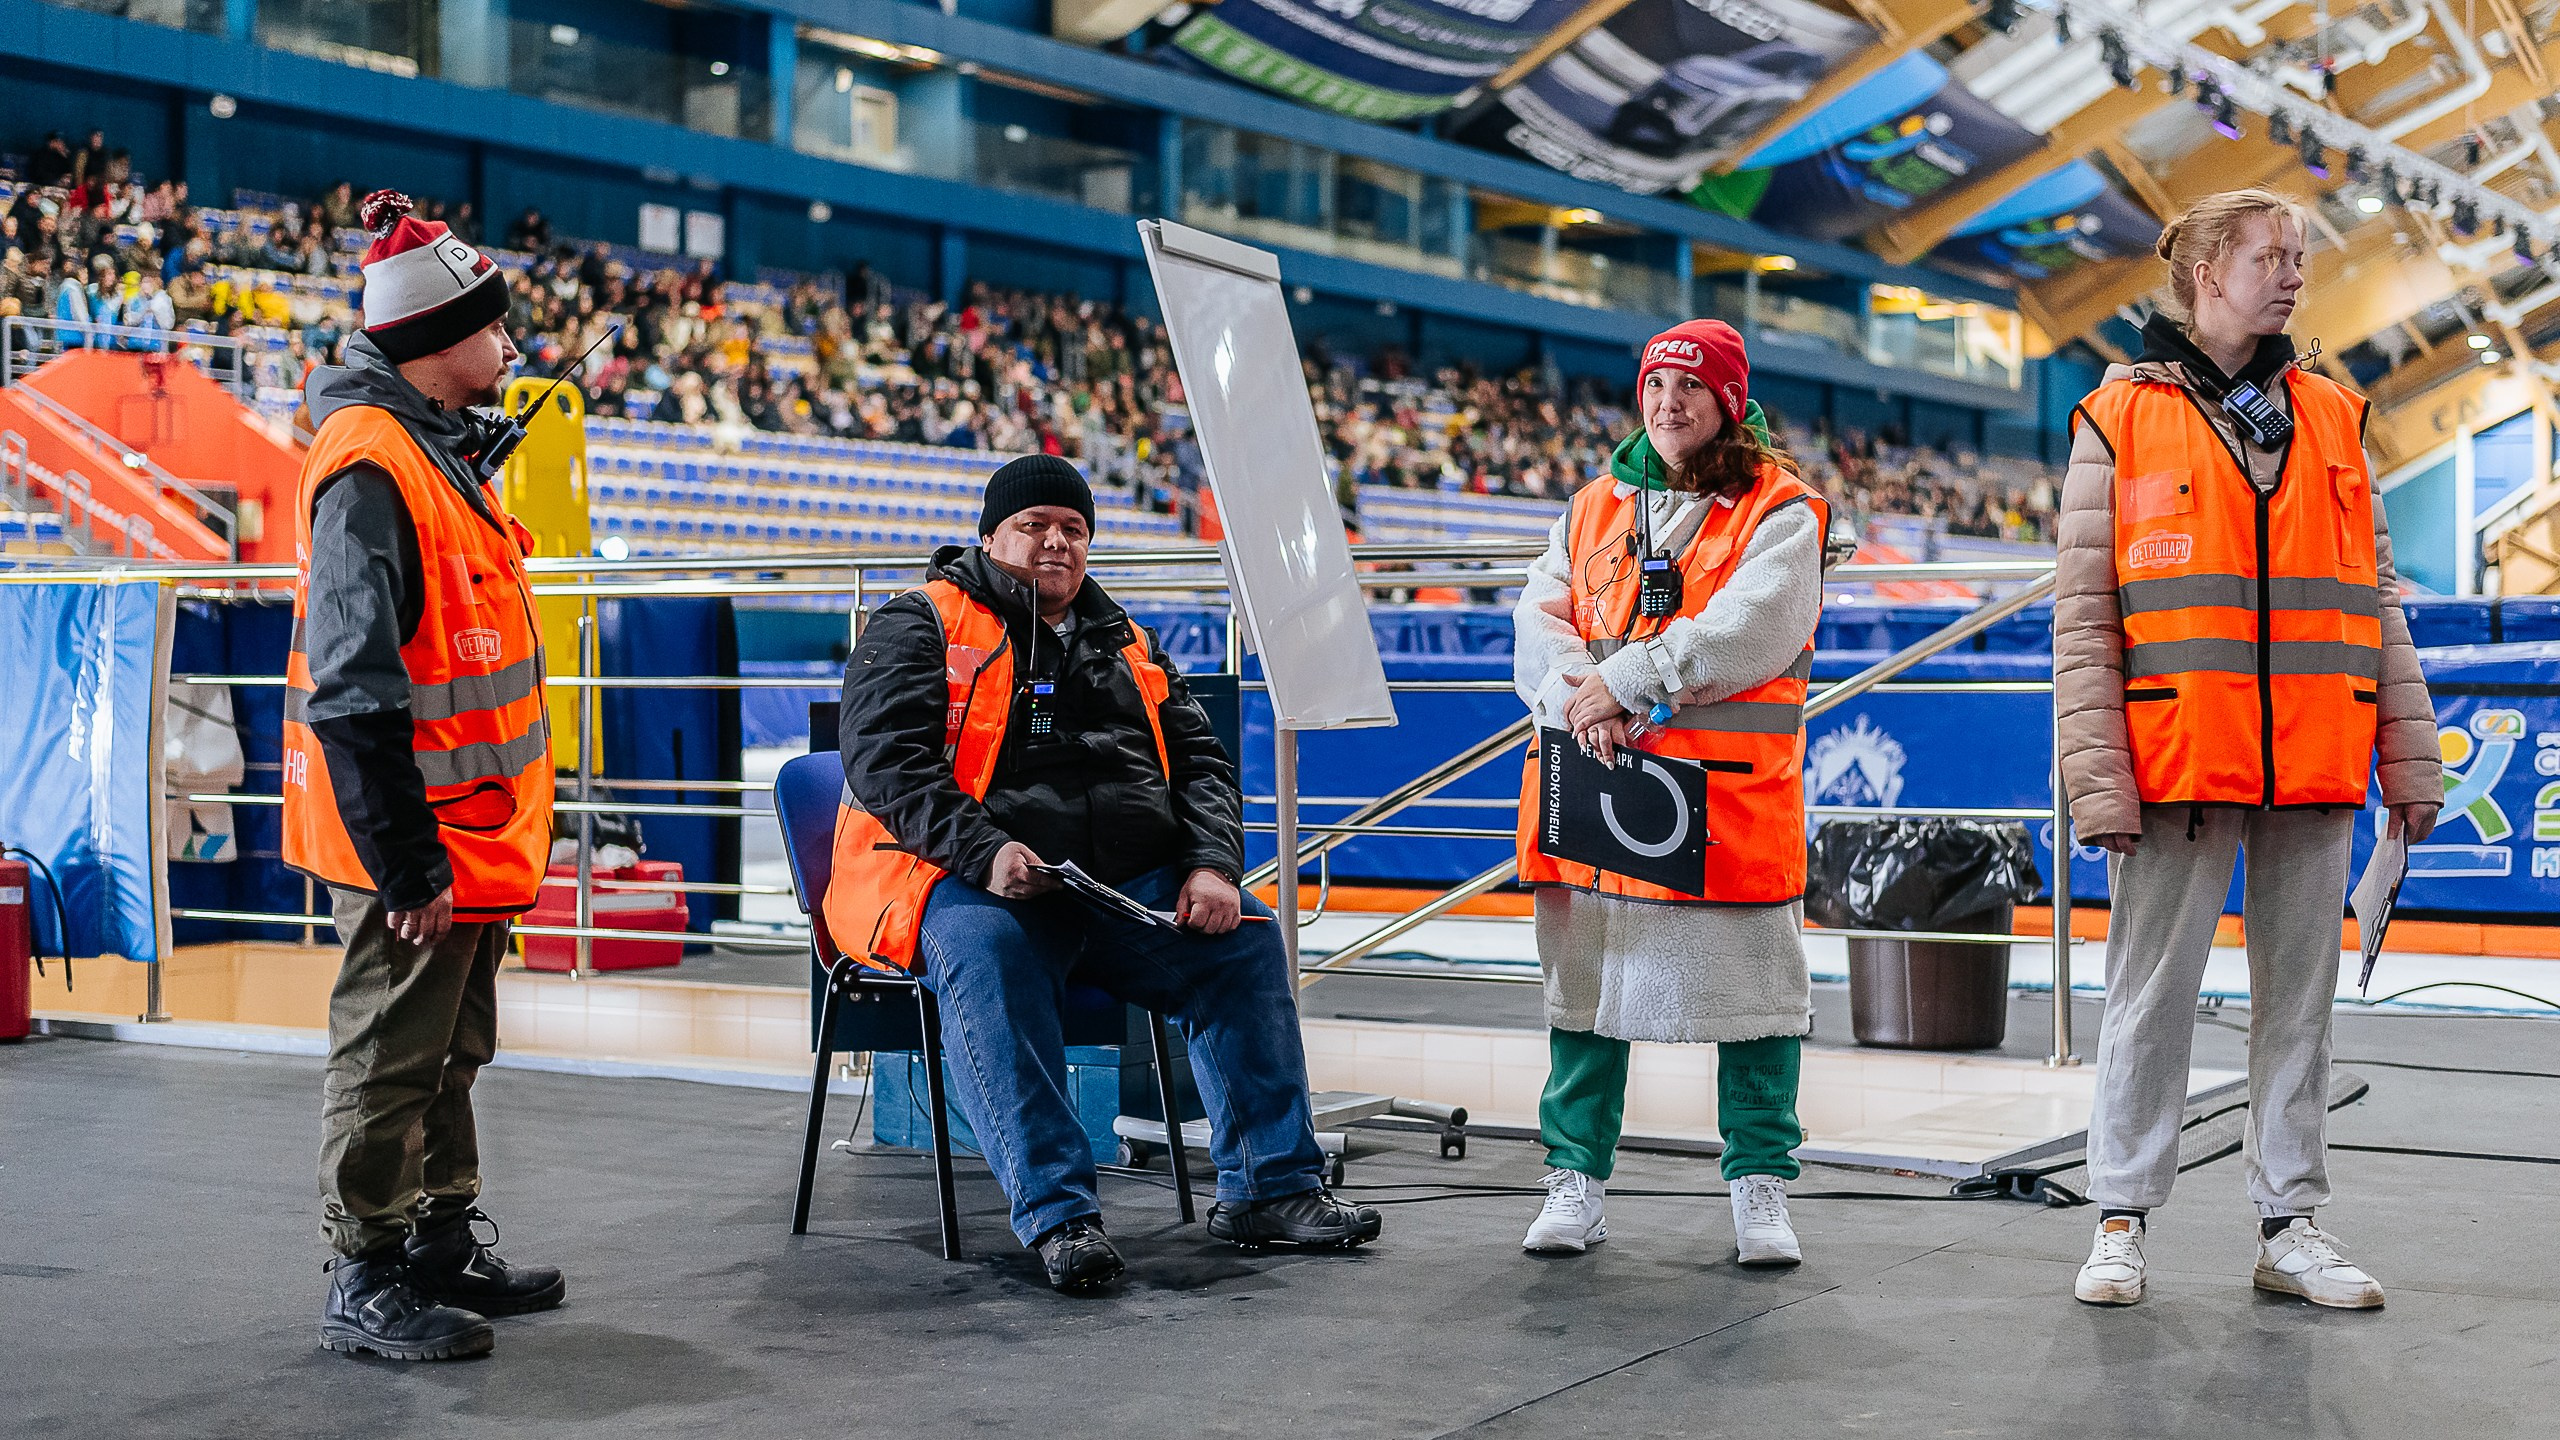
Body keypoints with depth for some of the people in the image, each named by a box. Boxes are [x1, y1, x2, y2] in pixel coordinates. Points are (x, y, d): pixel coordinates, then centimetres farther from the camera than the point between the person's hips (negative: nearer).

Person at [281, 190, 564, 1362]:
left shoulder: (439, 450, 14)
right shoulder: (369, 467, -19)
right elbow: (353, 687, -24)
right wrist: (406, 861, -24)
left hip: (469, 838, 10)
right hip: (413, 842, -10)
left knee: (449, 1053, 19)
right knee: (389, 1061, 1)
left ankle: (445, 1243, 32)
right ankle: (365, 1282, 12)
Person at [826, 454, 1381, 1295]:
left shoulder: (1128, 648, 24)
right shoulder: (923, 627, 6)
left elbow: (1200, 762, 19)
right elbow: (884, 756, -8)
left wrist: (1212, 865, -2)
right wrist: (983, 852, -23)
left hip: (1129, 882, 5)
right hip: (971, 886, -5)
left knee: (1244, 940, -14)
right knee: (986, 958, -37)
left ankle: (1270, 1188, -9)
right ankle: (1056, 1213, -38)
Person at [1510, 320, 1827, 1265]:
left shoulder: (1780, 513, 1)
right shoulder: (1593, 511, 17)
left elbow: (1751, 629, -15)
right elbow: (1540, 622, 5)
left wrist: (1624, 680, -19)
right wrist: (1576, 700, -15)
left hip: (1734, 794, -4)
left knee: (1751, 983, 0)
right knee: (1586, 977, 6)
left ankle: (1760, 1188, 12)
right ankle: (1576, 1181, 16)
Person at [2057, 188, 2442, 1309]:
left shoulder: (2334, 419, 15)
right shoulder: (2120, 420, 3)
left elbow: (2377, 604, 15)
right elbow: (2083, 616, -2)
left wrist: (2410, 757, 8)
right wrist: (2098, 779, -9)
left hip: (2314, 768, 4)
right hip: (2174, 762, -3)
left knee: (2299, 995, 8)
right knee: (2152, 993, 2)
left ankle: (2291, 1224, 17)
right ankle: (2122, 1218, 12)